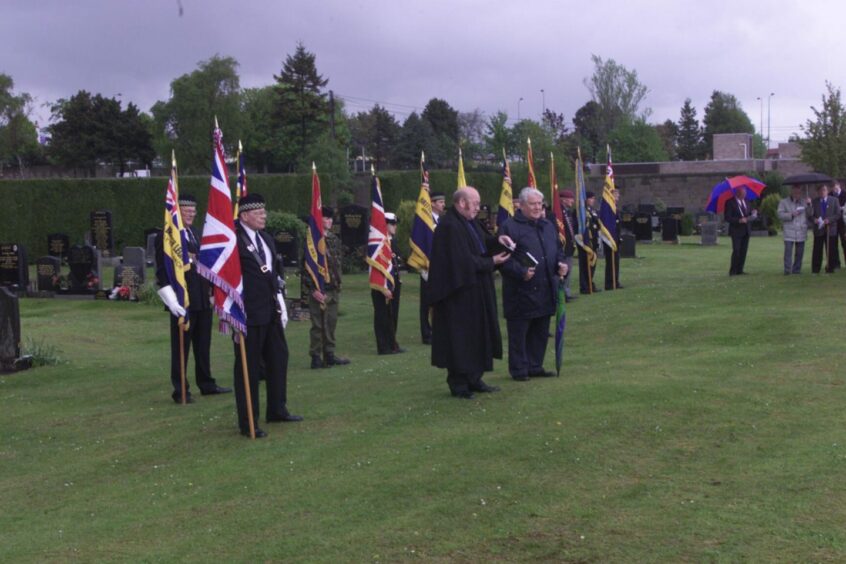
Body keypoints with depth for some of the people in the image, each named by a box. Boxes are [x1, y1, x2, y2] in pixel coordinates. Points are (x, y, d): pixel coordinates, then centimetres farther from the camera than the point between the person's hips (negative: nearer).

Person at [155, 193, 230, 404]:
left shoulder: (196, 233, 14)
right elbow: (162, 272, -13)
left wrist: (210, 291, 16)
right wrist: (172, 300, -20)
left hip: (203, 299, 7)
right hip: (183, 301, -7)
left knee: (203, 345, 15)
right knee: (181, 347, 2)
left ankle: (206, 384, 26)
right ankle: (180, 391, 9)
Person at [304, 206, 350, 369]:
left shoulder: (335, 240, 13)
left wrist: (338, 283, 13)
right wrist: (313, 289, -16)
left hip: (333, 289, 6)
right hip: (318, 290, -6)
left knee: (331, 324, 12)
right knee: (318, 325, -2)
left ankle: (329, 355, 20)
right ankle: (316, 357, 4)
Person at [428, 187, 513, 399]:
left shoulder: (467, 222, 11)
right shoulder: (449, 227, -20)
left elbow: (479, 241, 23)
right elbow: (464, 262, -23)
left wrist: (496, 239, 3)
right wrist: (491, 262, -12)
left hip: (474, 293, 10)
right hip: (459, 296, -10)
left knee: (476, 337, 14)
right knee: (460, 338, -2)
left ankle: (473, 379, 23)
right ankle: (458, 384, 7)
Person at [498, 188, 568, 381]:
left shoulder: (548, 226, 14)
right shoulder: (510, 227, -9)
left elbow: (558, 250, 21)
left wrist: (561, 264, 1)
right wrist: (521, 272, -25)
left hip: (545, 291, 7)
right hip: (521, 292, -7)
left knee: (541, 332, 13)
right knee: (519, 333, 0)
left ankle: (535, 366, 24)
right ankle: (519, 369, 10)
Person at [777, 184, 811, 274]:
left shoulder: (804, 202, 15)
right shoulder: (784, 202, 6)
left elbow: (809, 215, 9)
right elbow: (780, 214, -4)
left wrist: (809, 205, -6)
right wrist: (791, 215, -14)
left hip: (801, 233, 3)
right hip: (789, 233, -3)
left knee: (799, 253, 5)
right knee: (788, 252, -12)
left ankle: (796, 270, 12)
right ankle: (787, 270, -12)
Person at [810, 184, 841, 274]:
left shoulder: (834, 200, 6)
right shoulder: (814, 201, 8)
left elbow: (838, 214, 2)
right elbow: (811, 215, 7)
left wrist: (829, 220, -14)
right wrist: (814, 219, -16)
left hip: (830, 229, 0)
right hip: (818, 229, 0)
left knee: (830, 251, 1)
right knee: (817, 250, -1)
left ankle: (830, 269, 8)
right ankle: (815, 270, 4)